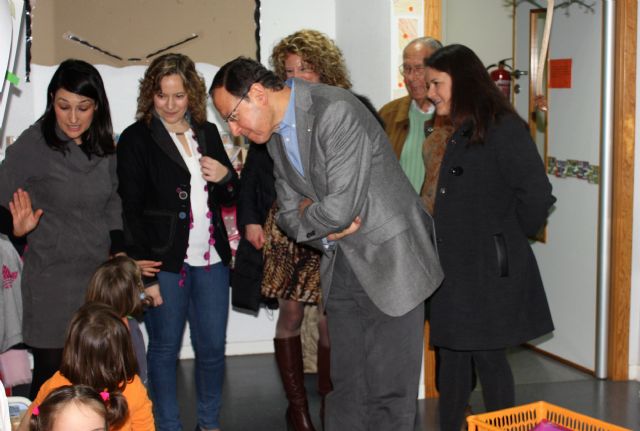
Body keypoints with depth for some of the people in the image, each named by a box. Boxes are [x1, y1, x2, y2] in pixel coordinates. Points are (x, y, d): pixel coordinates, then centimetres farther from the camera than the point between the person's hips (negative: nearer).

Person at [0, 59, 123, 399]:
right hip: (51, 280, -4)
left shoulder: (104, 148, 6)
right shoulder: (32, 146, -10)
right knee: (51, 375, 1)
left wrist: (119, 255, 4)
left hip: (98, 276, 5)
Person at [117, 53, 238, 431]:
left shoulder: (208, 133, 11)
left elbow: (230, 197, 20)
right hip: (165, 261, -4)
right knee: (165, 349, 5)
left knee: (213, 347, 10)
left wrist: (225, 177, -4)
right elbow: (131, 212, -7)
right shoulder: (137, 139, -4)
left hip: (211, 258, 5)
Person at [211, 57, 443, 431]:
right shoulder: (276, 136, 9)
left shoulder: (336, 111, -21)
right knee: (346, 385, 11)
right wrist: (325, 229, -10)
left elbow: (341, 207, -27)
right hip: (341, 268, 8)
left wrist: (307, 217, -5)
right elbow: (290, 213, 12)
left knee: (389, 390, -3)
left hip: (389, 261, -8)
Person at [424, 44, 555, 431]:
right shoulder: (462, 134, 14)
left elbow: (538, 195, -19)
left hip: (489, 267, -8)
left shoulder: (504, 129, -14)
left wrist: (512, 237, -5)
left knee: (487, 355, 1)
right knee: (452, 354, 11)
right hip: (456, 265, 8)